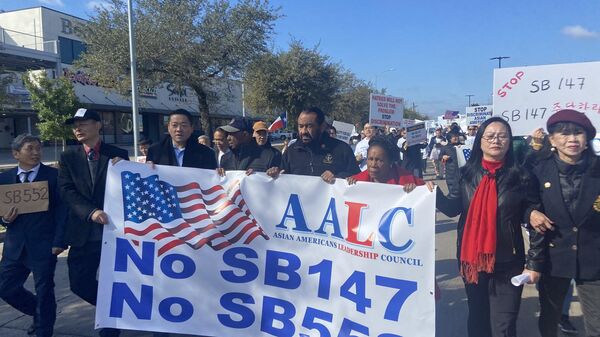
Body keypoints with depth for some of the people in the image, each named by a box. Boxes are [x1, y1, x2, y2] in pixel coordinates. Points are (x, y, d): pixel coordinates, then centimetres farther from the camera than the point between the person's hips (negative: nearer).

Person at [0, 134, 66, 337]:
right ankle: (40, 314, 34)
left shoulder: (53, 175, -5)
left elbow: (62, 210, -7)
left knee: (44, 290, 4)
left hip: (44, 244, -4)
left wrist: (59, 242, -13)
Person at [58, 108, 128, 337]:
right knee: (79, 283, 6)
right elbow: (66, 191, -4)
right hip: (83, 231, 2)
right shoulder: (68, 157, 7)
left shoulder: (118, 155, 2)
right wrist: (91, 212, -19)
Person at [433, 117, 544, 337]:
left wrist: (535, 262, -7)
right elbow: (453, 209, 8)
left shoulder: (520, 176, -6)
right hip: (471, 259, 3)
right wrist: (435, 194, -11)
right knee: (477, 317, 20)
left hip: (507, 263, -2)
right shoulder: (467, 174, 1)